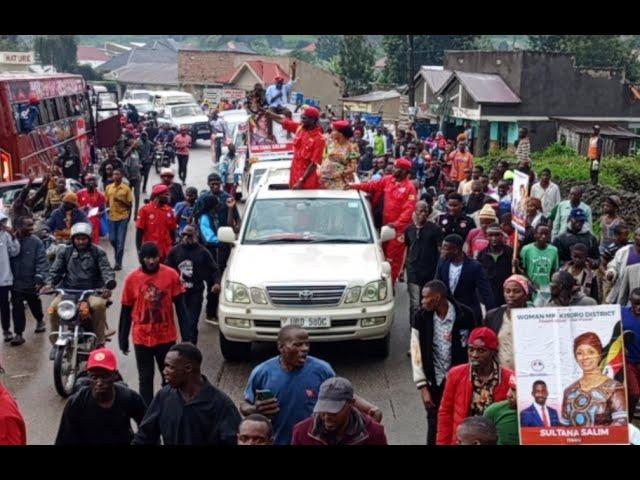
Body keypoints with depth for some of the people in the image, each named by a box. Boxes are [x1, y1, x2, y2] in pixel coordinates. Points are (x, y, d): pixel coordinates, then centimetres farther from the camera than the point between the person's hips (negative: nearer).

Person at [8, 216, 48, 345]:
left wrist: (40, 278, -19)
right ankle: (18, 334, 9)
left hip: (32, 282, 0)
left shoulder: (36, 242, -9)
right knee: (17, 309, 1)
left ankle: (40, 320, 46)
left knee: (35, 305, 19)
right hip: (16, 282, 0)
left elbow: (42, 261, -12)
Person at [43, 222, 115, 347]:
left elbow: (106, 269, -5)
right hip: (68, 291, 2)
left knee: (99, 305, -35)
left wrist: (109, 284, -26)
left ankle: (99, 342, -23)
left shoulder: (98, 252, 7)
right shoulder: (64, 252, 13)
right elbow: (55, 270, 11)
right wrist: (50, 283, -11)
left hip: (92, 291, -2)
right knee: (53, 307, -24)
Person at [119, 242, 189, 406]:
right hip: (141, 339, 0)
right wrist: (123, 339, 5)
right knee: (145, 379, 8)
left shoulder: (171, 275, -7)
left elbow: (180, 307, -3)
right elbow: (126, 311, 2)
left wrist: (186, 334, -6)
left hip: (167, 337, 0)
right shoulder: (132, 278, -6)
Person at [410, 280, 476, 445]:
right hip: (434, 382, 1)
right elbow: (417, 354, -4)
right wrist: (423, 387, -6)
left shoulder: (464, 315, -9)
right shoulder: (420, 318, -5)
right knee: (434, 426, 5)